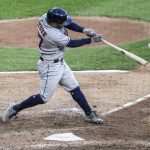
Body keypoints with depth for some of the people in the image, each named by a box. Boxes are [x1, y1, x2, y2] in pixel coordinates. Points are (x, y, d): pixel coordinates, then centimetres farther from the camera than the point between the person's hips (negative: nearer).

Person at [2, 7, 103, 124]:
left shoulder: (44, 18, -13)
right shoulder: (53, 35, -35)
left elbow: (67, 23, -1)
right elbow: (71, 43, -20)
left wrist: (84, 30, -13)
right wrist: (91, 40, -10)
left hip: (60, 63, 9)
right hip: (50, 67, -9)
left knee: (75, 88, 13)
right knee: (44, 98, 3)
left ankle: (89, 114, 22)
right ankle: (15, 109, 16)